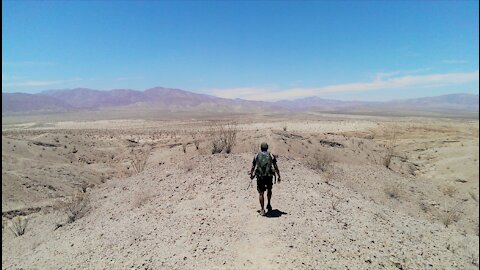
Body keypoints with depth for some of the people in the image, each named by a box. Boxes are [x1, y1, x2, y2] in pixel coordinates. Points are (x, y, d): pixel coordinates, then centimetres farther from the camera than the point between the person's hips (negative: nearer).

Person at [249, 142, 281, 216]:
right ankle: (268, 204, 27)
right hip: (269, 176, 0)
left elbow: (253, 167, 9)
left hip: (260, 177, 0)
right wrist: (279, 176, 8)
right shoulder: (271, 156, 2)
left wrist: (251, 175, 25)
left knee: (261, 193, 6)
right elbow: (276, 167, 0)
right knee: (269, 190, 26)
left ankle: (262, 210, 5)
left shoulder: (256, 156, 4)